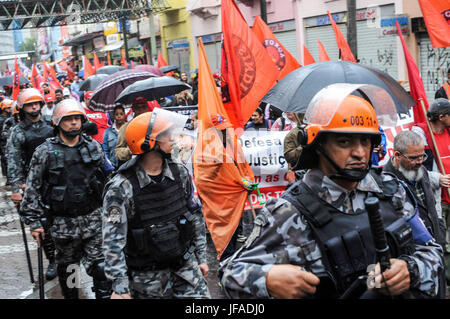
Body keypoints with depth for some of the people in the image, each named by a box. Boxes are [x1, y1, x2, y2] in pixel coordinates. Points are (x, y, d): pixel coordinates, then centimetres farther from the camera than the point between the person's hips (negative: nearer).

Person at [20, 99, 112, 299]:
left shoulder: (94, 147, 3)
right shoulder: (45, 152, -5)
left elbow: (104, 180, 13)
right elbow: (33, 188, -4)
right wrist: (34, 222, -6)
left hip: (93, 218, 1)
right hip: (62, 222, -1)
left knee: (100, 265, 0)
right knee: (66, 266, 13)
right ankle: (70, 296, 32)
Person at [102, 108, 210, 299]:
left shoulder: (180, 173, 1)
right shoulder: (122, 188, -16)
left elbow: (196, 216, 11)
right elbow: (113, 241, -15)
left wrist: (201, 258, 12)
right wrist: (120, 288, -18)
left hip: (186, 266, 4)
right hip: (148, 276, -4)